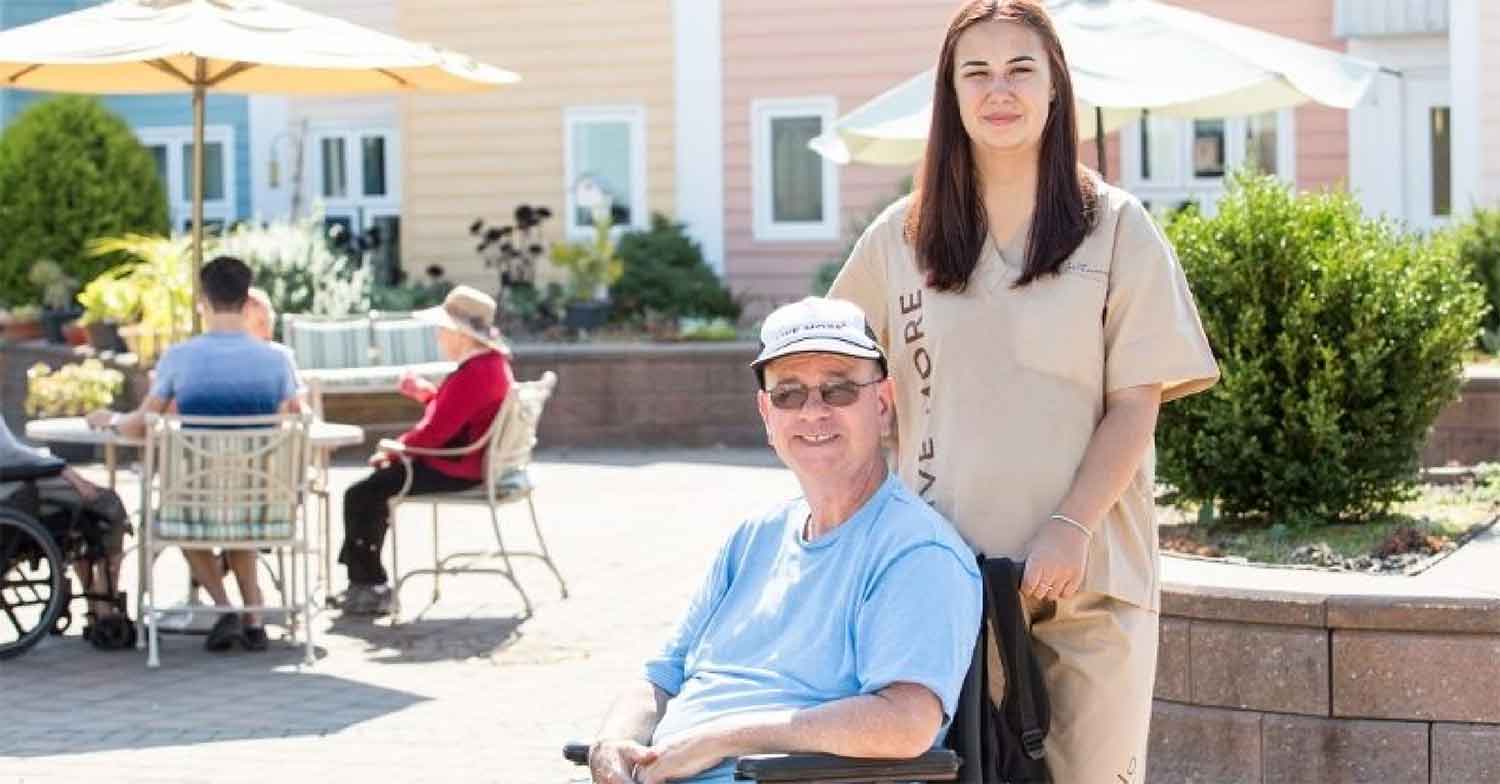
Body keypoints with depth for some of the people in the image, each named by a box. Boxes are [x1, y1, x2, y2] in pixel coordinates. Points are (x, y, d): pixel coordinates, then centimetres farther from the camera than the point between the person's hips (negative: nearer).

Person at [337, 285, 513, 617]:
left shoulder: (473, 375, -25)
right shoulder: (494, 362, 9)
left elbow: (434, 431, -25)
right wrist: (425, 392, 8)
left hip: (454, 471, -11)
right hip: (472, 463, 11)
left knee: (360, 496, -8)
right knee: (378, 483, 25)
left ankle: (371, 587, 2)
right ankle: (363, 578, 27)